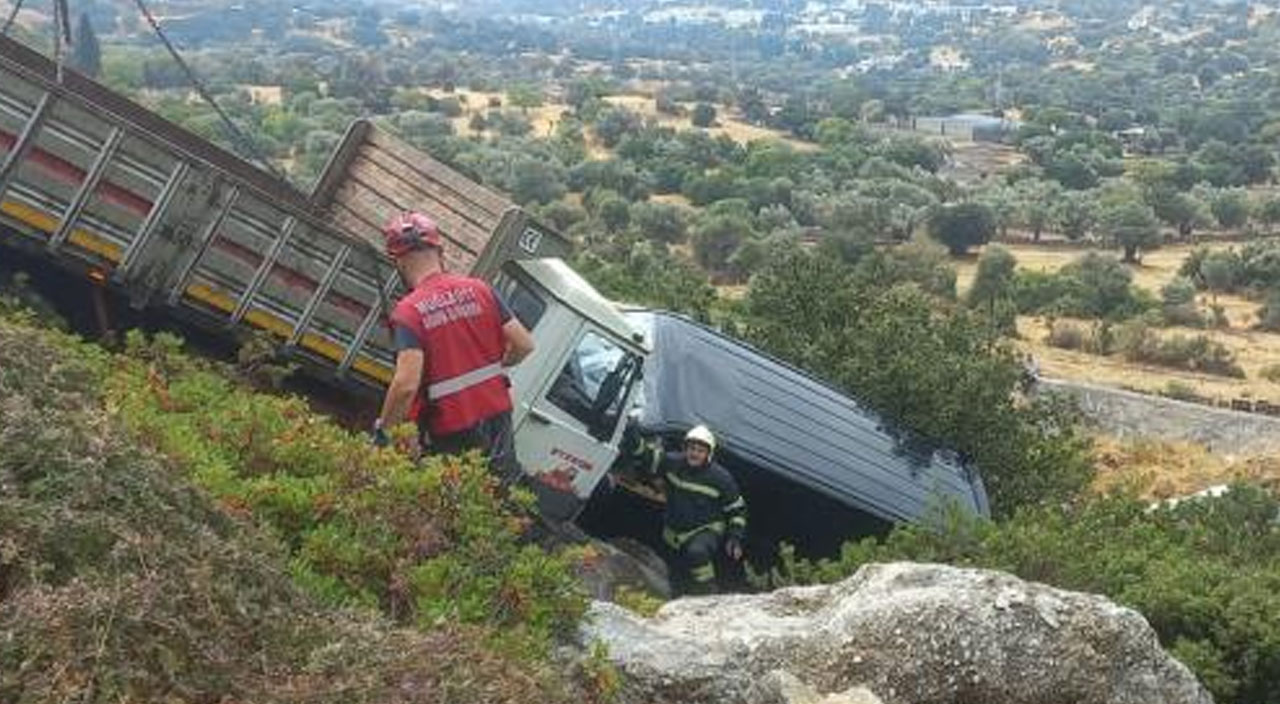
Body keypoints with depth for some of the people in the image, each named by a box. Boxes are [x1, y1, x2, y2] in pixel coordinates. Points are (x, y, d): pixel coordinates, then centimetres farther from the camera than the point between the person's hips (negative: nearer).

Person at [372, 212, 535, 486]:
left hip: (450, 434, -4)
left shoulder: (408, 312, -16)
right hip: (496, 415, 4)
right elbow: (523, 344, -2)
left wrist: (382, 427, -11)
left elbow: (406, 384, -26)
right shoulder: (480, 290, -2)